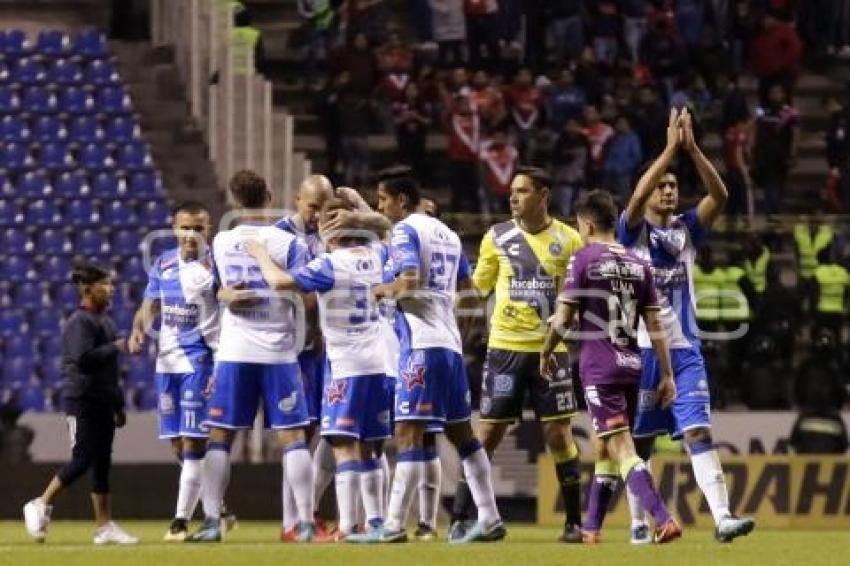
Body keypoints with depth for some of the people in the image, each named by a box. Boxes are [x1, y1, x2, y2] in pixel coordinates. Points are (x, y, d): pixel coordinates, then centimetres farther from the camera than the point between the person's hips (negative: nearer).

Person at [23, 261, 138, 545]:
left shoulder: (106, 321, 16)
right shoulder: (79, 322, -12)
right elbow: (84, 359, -27)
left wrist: (118, 405, 21)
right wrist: (116, 347, -18)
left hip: (103, 401, 9)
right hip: (82, 401, -9)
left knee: (102, 463, 7)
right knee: (82, 460, -11)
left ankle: (105, 527, 7)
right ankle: (41, 505, 1)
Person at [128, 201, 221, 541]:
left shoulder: (216, 264, -8)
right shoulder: (163, 264, 9)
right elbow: (150, 307, 13)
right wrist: (138, 330, -4)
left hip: (201, 359, -6)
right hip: (167, 359, 6)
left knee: (193, 440, -10)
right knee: (178, 442, 10)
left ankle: (182, 520, -8)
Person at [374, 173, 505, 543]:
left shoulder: (405, 231, -7)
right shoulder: (446, 233, 18)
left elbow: (408, 282, -20)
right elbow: (465, 285, 25)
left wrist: (382, 290, -2)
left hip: (422, 343, -8)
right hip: (451, 342, 8)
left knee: (409, 433, -11)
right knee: (461, 433, 14)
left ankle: (395, 525, -15)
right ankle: (490, 519, 13)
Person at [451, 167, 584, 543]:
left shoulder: (568, 240, 2)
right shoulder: (497, 237, 2)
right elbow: (477, 287, 11)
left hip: (551, 348, 0)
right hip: (505, 347, 0)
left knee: (558, 433, -1)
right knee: (488, 433, -1)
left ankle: (574, 521, 8)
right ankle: (459, 518, 5)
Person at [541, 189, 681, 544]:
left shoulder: (584, 260, -6)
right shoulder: (639, 265, 9)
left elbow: (563, 318, -7)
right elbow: (655, 325, 7)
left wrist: (546, 353, 10)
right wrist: (667, 375, 9)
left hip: (598, 368, -6)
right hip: (631, 366, 6)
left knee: (621, 449, -12)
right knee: (606, 448, 18)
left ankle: (663, 520, -28)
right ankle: (591, 527, 26)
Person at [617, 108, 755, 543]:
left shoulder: (687, 229, 8)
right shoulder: (634, 230, -1)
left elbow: (720, 195, -7)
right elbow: (636, 198, -22)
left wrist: (692, 149, -17)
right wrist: (670, 148, -23)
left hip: (684, 350, 2)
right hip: (642, 349, -2)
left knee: (699, 431, -9)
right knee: (640, 439, 6)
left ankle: (722, 517, -20)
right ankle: (638, 522, 18)